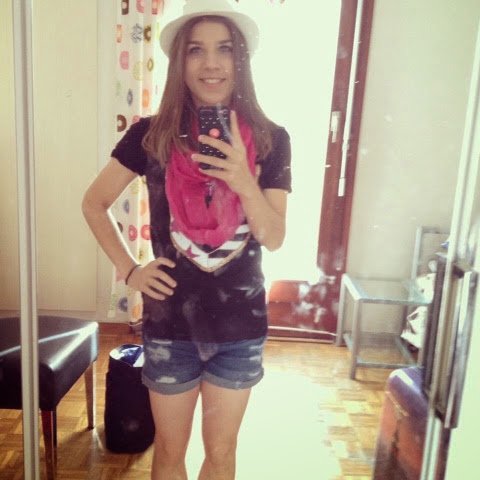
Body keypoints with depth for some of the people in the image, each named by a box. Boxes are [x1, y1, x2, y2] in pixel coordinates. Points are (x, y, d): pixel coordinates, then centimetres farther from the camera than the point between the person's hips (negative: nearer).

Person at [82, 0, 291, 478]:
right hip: (170, 321, 0)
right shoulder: (152, 134, -7)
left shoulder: (270, 139, -7)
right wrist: (129, 269, -5)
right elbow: (94, 203, 4)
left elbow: (275, 237, -9)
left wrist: (244, 182, -26)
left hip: (241, 324, 1)